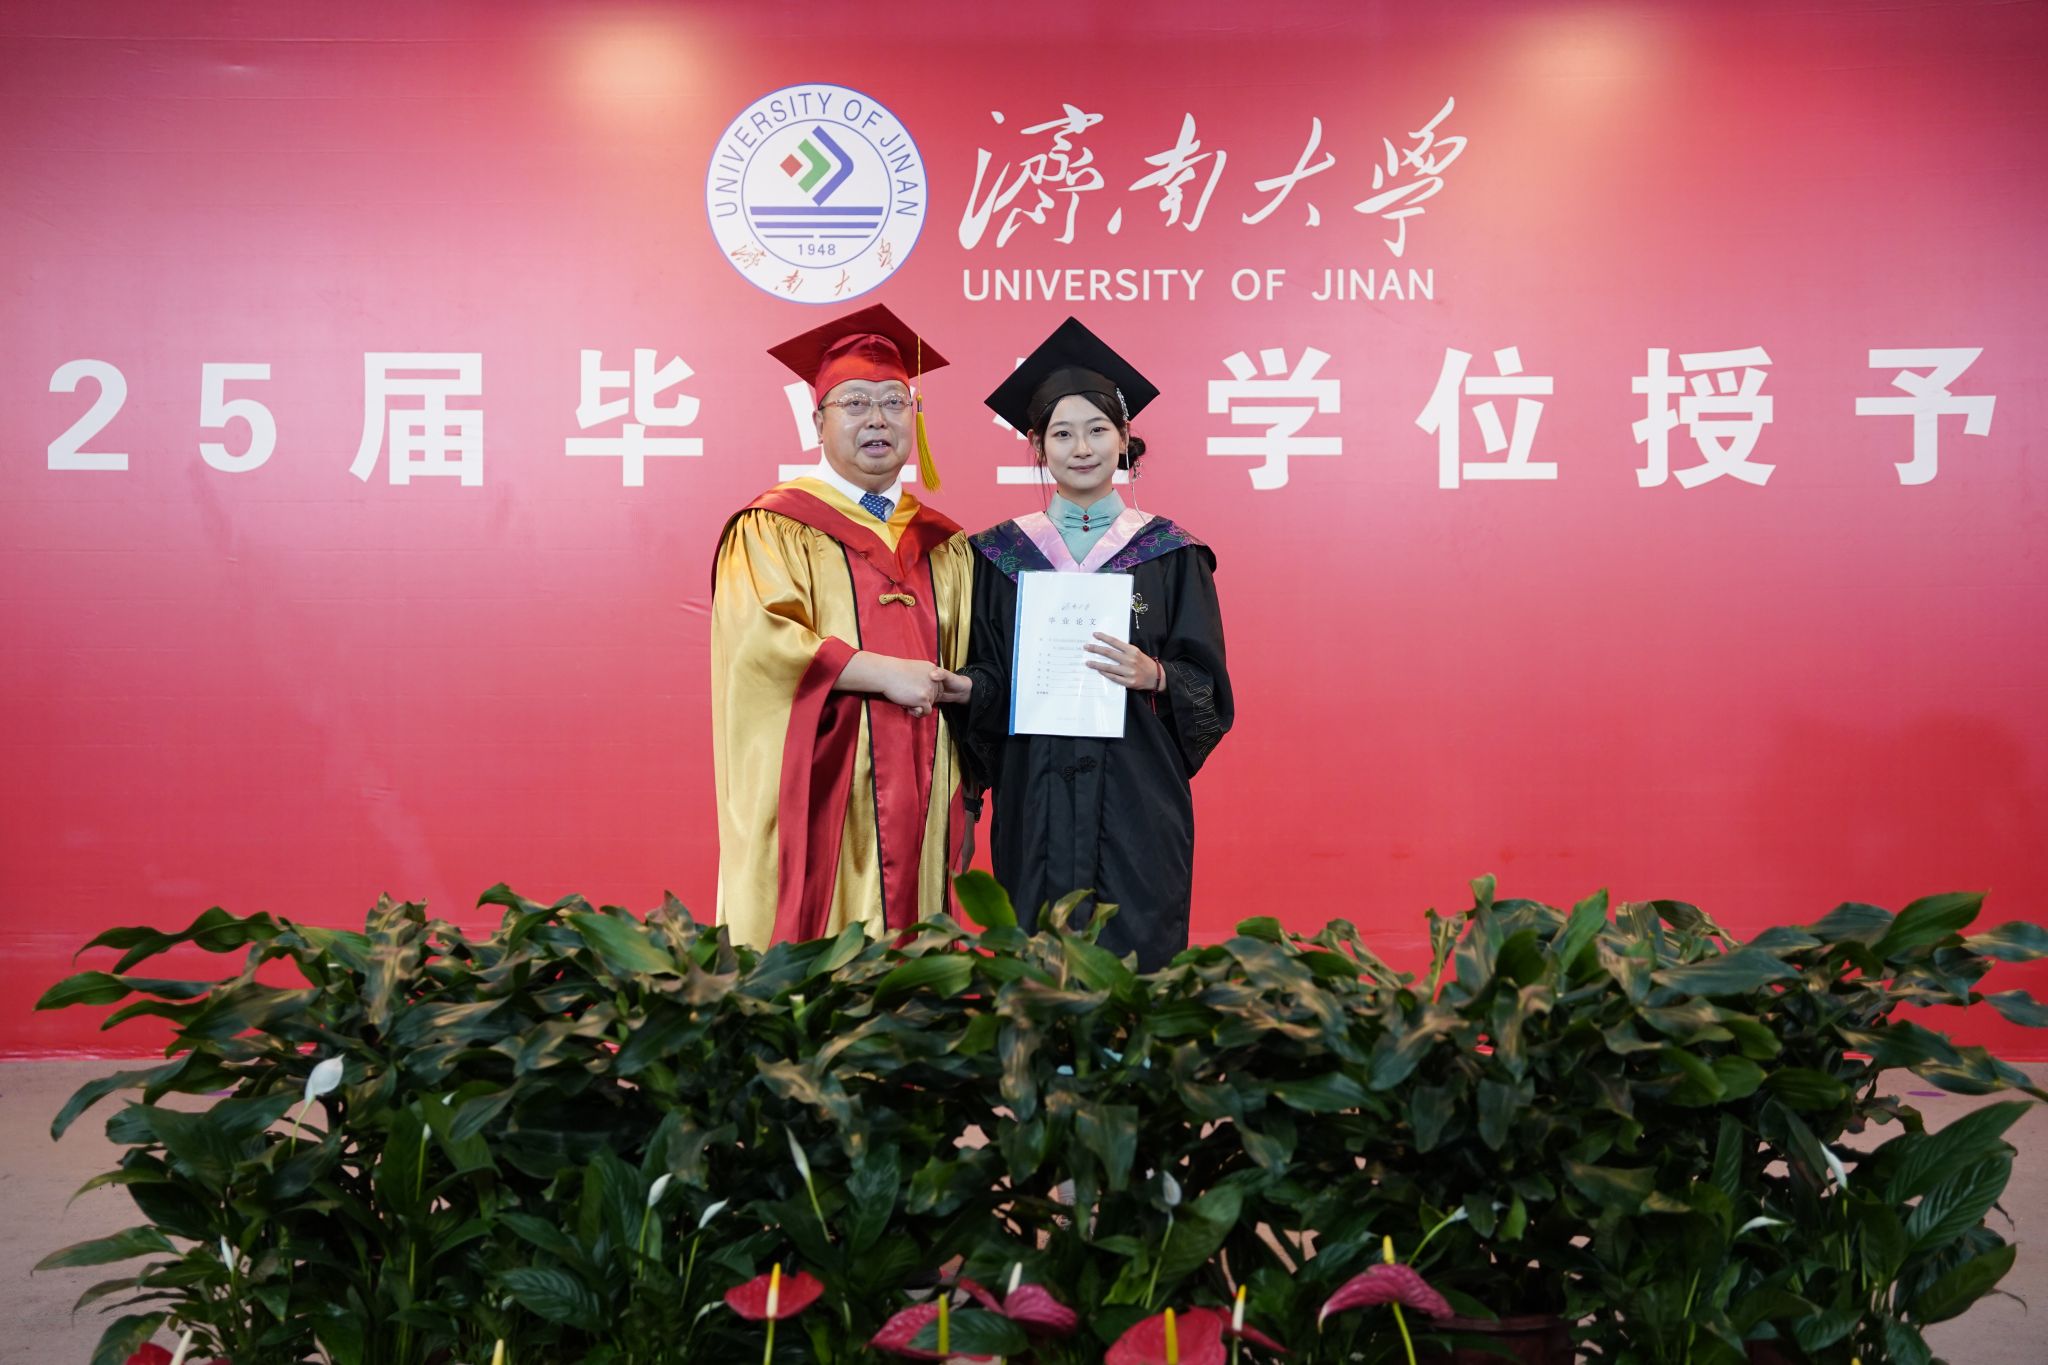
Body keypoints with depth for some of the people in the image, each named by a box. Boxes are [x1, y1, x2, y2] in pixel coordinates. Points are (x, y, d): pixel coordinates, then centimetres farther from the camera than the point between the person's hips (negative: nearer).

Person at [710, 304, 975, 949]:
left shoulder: (943, 545, 16)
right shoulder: (774, 528, 0)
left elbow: (968, 671, 21)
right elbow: (758, 638, -15)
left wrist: (958, 688, 0)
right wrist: (884, 673, -17)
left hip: (914, 813, 5)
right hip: (818, 808, -4)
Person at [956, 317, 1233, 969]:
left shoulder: (1170, 554, 3)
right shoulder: (1000, 555, 7)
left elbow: (1210, 689, 1)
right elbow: (976, 686, 8)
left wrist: (1155, 676, -17)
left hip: (1136, 800, -1)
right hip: (1034, 803, 1)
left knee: (1139, 963, -1)